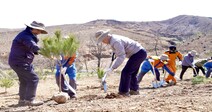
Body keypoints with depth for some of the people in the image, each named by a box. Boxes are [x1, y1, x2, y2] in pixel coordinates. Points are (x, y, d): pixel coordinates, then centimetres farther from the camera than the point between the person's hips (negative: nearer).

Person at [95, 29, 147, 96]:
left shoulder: (116, 41, -23)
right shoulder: (113, 39, 9)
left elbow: (121, 57, -28)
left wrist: (112, 68, -28)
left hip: (138, 53, -11)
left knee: (126, 72, -11)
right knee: (131, 73, 19)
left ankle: (124, 92, -5)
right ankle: (134, 90, 29)